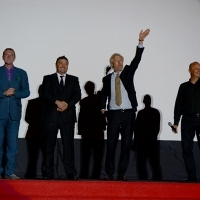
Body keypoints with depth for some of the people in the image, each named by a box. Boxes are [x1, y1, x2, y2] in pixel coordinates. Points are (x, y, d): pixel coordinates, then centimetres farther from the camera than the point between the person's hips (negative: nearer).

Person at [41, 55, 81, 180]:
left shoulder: (74, 80, 16)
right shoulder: (48, 78, 12)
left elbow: (78, 95, 4)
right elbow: (44, 94, -1)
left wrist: (67, 104, -12)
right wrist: (57, 102, -15)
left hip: (68, 115, 1)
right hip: (51, 115, -1)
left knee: (69, 144, -4)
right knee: (49, 144, -2)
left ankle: (71, 172, -4)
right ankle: (48, 173, 1)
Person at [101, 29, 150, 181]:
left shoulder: (128, 72, 8)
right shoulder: (107, 78, 9)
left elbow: (137, 59, -4)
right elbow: (104, 94, 17)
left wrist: (141, 41, -15)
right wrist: (103, 108, 2)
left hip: (128, 113, 1)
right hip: (113, 114, 0)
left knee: (126, 144, 1)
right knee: (111, 144, -1)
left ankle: (122, 173, 7)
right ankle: (109, 173, 7)